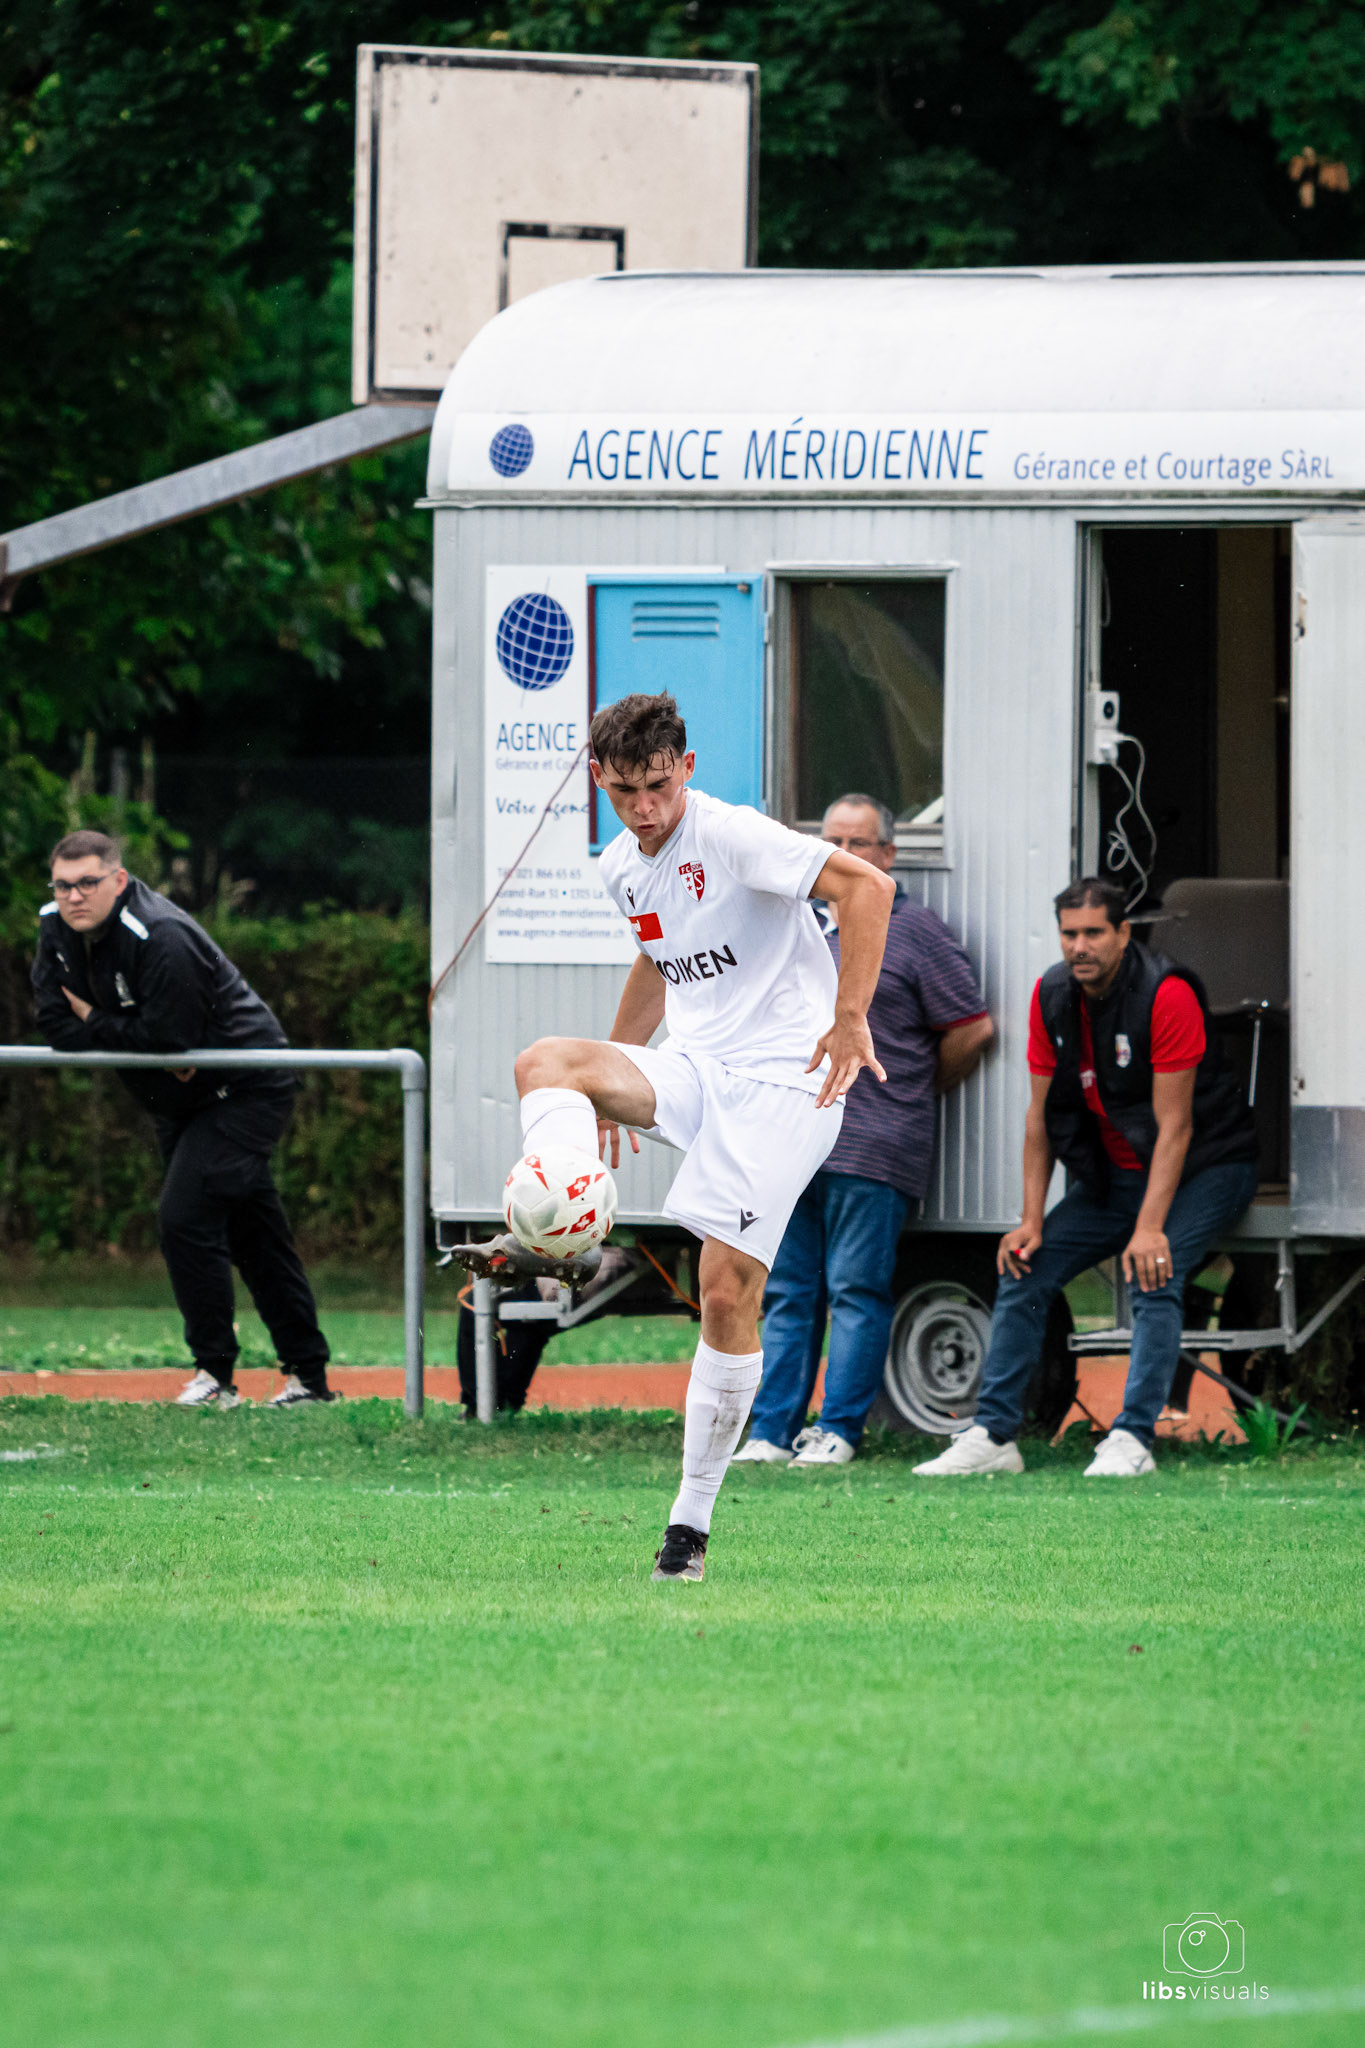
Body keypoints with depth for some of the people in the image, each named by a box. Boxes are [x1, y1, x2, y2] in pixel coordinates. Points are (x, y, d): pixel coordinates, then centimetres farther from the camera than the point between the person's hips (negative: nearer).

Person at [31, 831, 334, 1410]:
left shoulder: (160, 939, -29)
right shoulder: (56, 929, -3)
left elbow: (166, 1036, -31)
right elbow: (57, 1022, -6)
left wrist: (96, 1026, -16)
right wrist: (125, 1040, -17)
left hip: (245, 1090, -9)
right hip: (180, 1097, 9)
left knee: (184, 1215, -19)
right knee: (251, 1232, 13)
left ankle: (216, 1374, -9)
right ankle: (308, 1376, 20)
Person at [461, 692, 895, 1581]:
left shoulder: (732, 836, -14)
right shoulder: (623, 868, 11)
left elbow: (867, 885, -21)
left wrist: (850, 1021, -26)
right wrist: (615, 1084, 31)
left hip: (781, 1077, -7)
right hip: (690, 1071, 7)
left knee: (730, 1289, -11)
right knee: (546, 1061, -20)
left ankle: (692, 1523, -2)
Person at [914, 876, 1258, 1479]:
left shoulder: (1166, 995, -24)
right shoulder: (1052, 996, -5)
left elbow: (1175, 1125, -24)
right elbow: (1041, 1115, 2)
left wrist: (1149, 1229, -30)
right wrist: (1031, 1220, -6)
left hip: (1207, 1166, -6)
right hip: (1114, 1174, 7)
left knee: (1153, 1277, -29)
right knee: (1024, 1270, -5)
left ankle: (1132, 1441, -28)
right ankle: (993, 1435, -1)